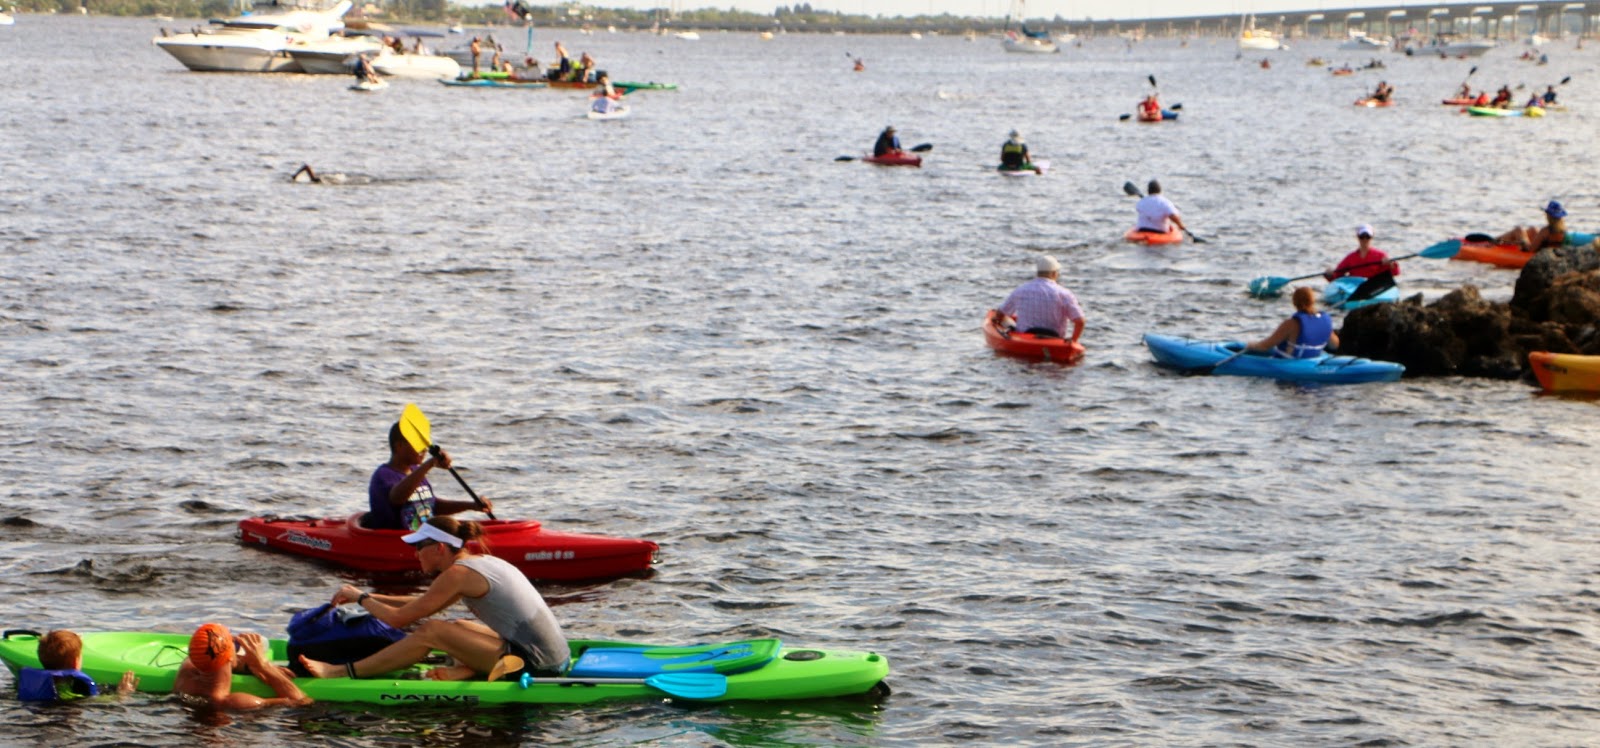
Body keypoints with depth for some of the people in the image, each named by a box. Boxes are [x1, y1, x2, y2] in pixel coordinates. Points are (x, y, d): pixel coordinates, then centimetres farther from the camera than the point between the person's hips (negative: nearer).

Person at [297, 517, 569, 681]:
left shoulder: (458, 573, -11)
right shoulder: (480, 562, 16)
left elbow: (399, 619, -8)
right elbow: (424, 604, 28)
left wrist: (360, 597, 9)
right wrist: (368, 597, 25)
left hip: (536, 666, -9)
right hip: (554, 658, 9)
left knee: (431, 632, -9)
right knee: (456, 628, 25)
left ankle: (343, 672, -2)